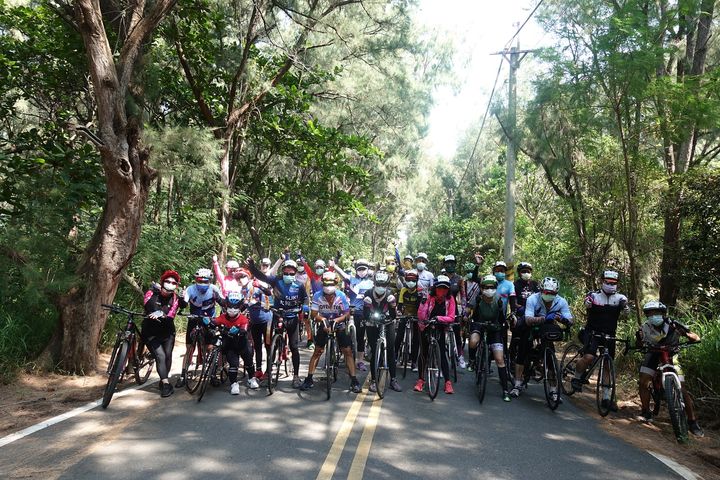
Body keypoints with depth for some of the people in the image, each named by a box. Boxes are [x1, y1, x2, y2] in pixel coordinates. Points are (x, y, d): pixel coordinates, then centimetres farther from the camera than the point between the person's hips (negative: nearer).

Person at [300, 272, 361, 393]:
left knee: (348, 352, -6)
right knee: (317, 352, 0)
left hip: (339, 325, 0)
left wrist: (337, 320, -29)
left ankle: (354, 381, 1)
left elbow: (347, 313, -12)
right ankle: (309, 379, 10)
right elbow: (314, 314, -14)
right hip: (324, 324, 0)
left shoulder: (341, 295, -18)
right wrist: (323, 319, -32)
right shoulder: (318, 296, -18)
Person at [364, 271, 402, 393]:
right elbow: (365, 315, -16)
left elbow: (393, 316, -15)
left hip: (387, 324, 1)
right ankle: (373, 380, 6)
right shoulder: (369, 294, -17)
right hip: (372, 324, -1)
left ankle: (393, 379, 6)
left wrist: (393, 305, -31)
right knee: (374, 351, -3)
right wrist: (366, 305, -36)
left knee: (391, 350, -4)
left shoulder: (390, 295, -15)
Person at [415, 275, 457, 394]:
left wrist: (438, 318, -28)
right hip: (425, 327, 0)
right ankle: (420, 380, 15)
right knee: (423, 353, 2)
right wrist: (423, 303, -36)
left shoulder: (450, 299, -10)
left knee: (442, 354, -4)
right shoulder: (429, 297, -15)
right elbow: (421, 316, -20)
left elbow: (451, 318, -14)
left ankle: (448, 382, 4)